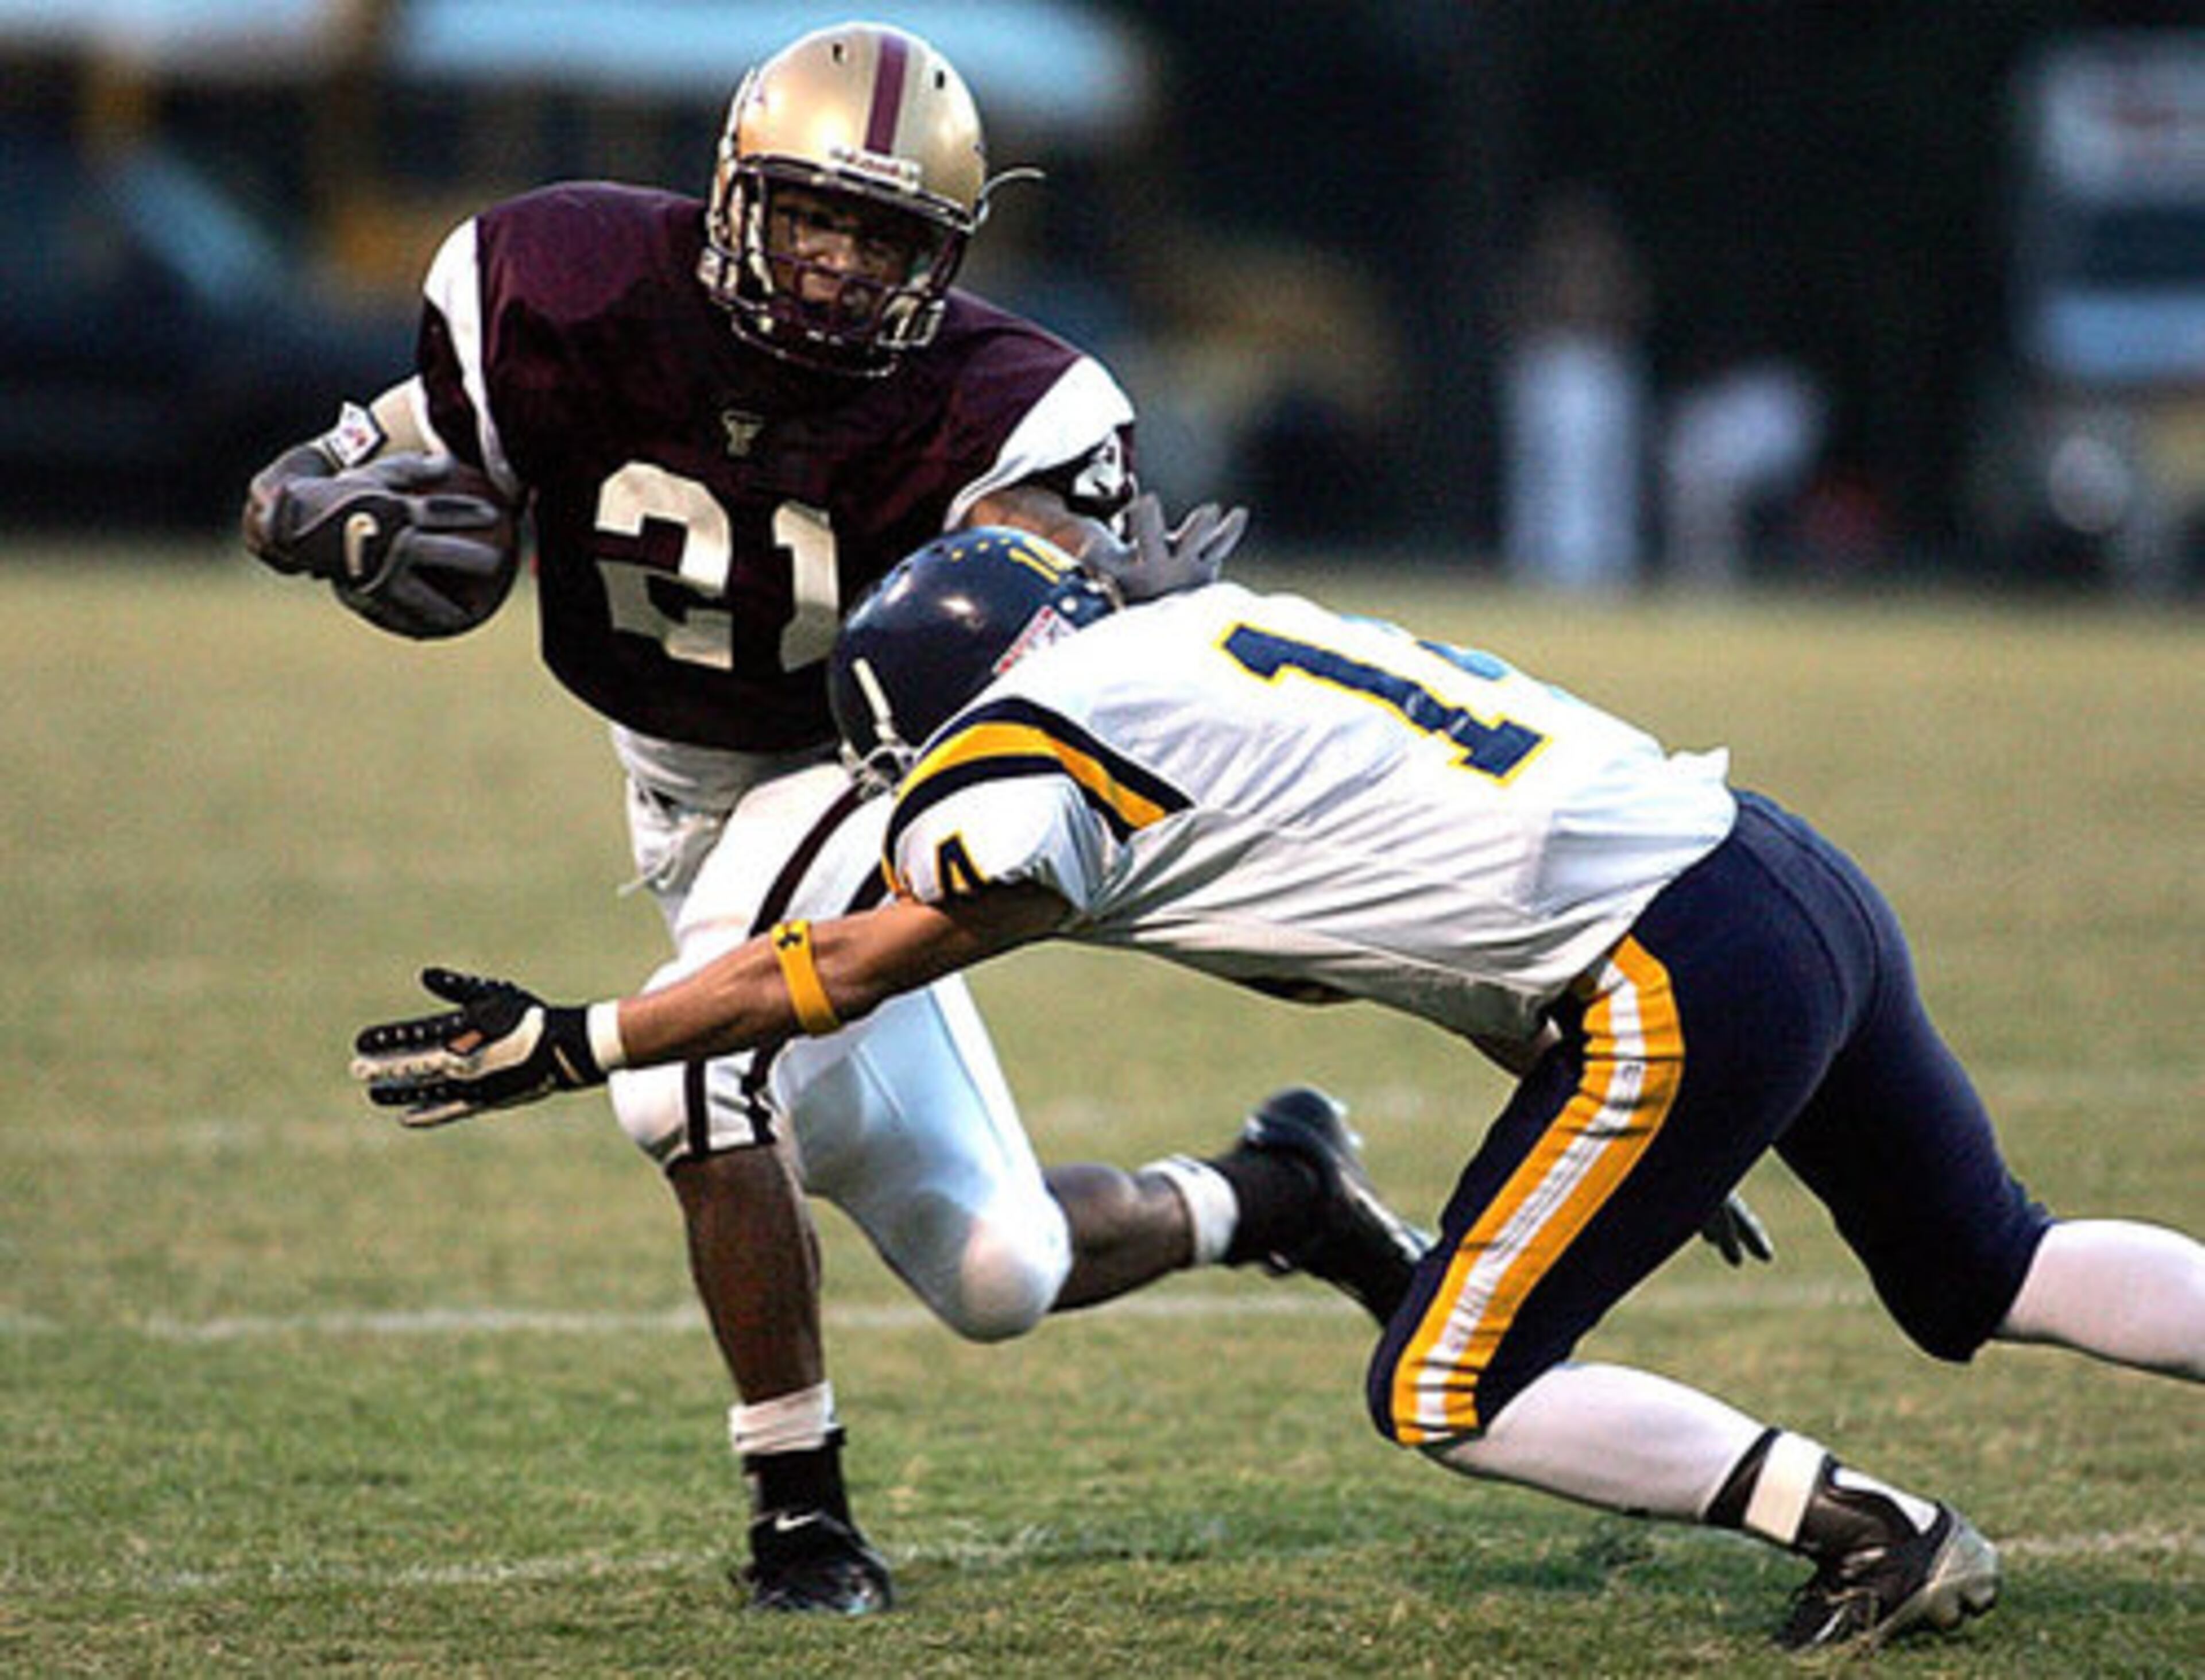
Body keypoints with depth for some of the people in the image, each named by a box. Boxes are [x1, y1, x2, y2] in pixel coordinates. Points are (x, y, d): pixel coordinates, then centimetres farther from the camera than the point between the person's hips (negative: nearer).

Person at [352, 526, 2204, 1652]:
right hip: (1791, 873, 9)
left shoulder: (1054, 767, -8)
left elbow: (833, 976, 1)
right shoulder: (1204, 631, 16)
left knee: (1452, 1394, 2)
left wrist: (565, 1044, 10)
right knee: (1984, 1276, 23)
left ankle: (1882, 1534, 2)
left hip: (1684, 988, -9)